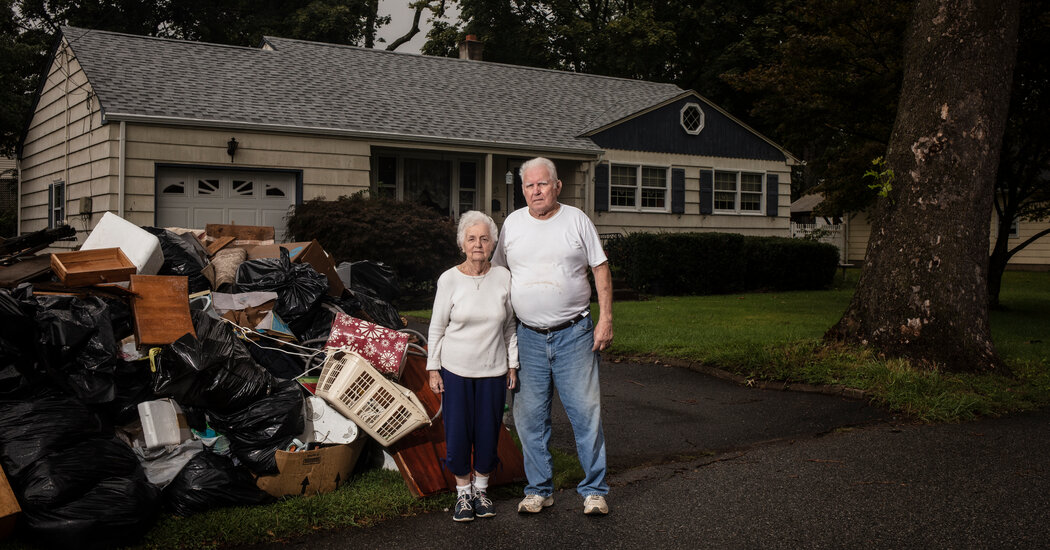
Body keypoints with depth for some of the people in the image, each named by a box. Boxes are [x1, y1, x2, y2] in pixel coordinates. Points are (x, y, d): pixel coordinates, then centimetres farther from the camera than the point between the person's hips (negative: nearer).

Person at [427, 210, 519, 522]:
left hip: (492, 371, 2)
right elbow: (437, 327, 0)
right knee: (457, 432, 1)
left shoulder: (503, 278, -1)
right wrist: (433, 369, -2)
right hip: (455, 370, -1)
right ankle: (462, 492, 20)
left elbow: (509, 326, 8)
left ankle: (481, 489, 26)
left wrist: (512, 365, 8)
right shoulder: (449, 280, -6)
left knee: (488, 431, 6)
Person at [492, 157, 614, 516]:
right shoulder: (512, 223, 8)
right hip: (528, 337, 2)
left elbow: (601, 269, 3)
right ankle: (539, 489, 18)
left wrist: (606, 318, -4)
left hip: (574, 334, -2)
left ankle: (594, 490, 10)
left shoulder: (576, 220, 2)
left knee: (586, 411, -2)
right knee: (530, 416, 5)